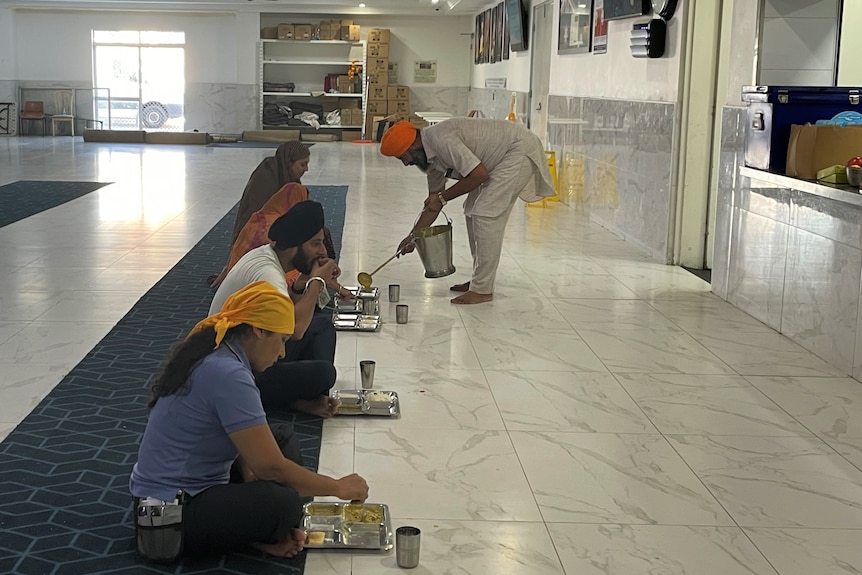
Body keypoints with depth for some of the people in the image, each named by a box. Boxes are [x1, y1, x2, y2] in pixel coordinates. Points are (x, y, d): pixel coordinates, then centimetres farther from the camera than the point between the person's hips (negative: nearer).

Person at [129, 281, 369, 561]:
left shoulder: (215, 353, 6)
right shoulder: (227, 374, -24)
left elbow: (241, 439, 13)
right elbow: (271, 467, -22)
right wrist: (338, 488, -9)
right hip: (170, 512, -11)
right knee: (284, 504, -31)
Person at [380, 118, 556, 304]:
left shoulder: (441, 139, -25)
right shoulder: (431, 155, 7)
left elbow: (479, 174, -27)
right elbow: (433, 203, 17)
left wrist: (443, 197, -17)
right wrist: (413, 236, 15)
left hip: (521, 149, -10)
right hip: (505, 156, 10)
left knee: (485, 213, -14)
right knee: (473, 211, 12)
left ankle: (482, 289, -9)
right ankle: (479, 280, 19)